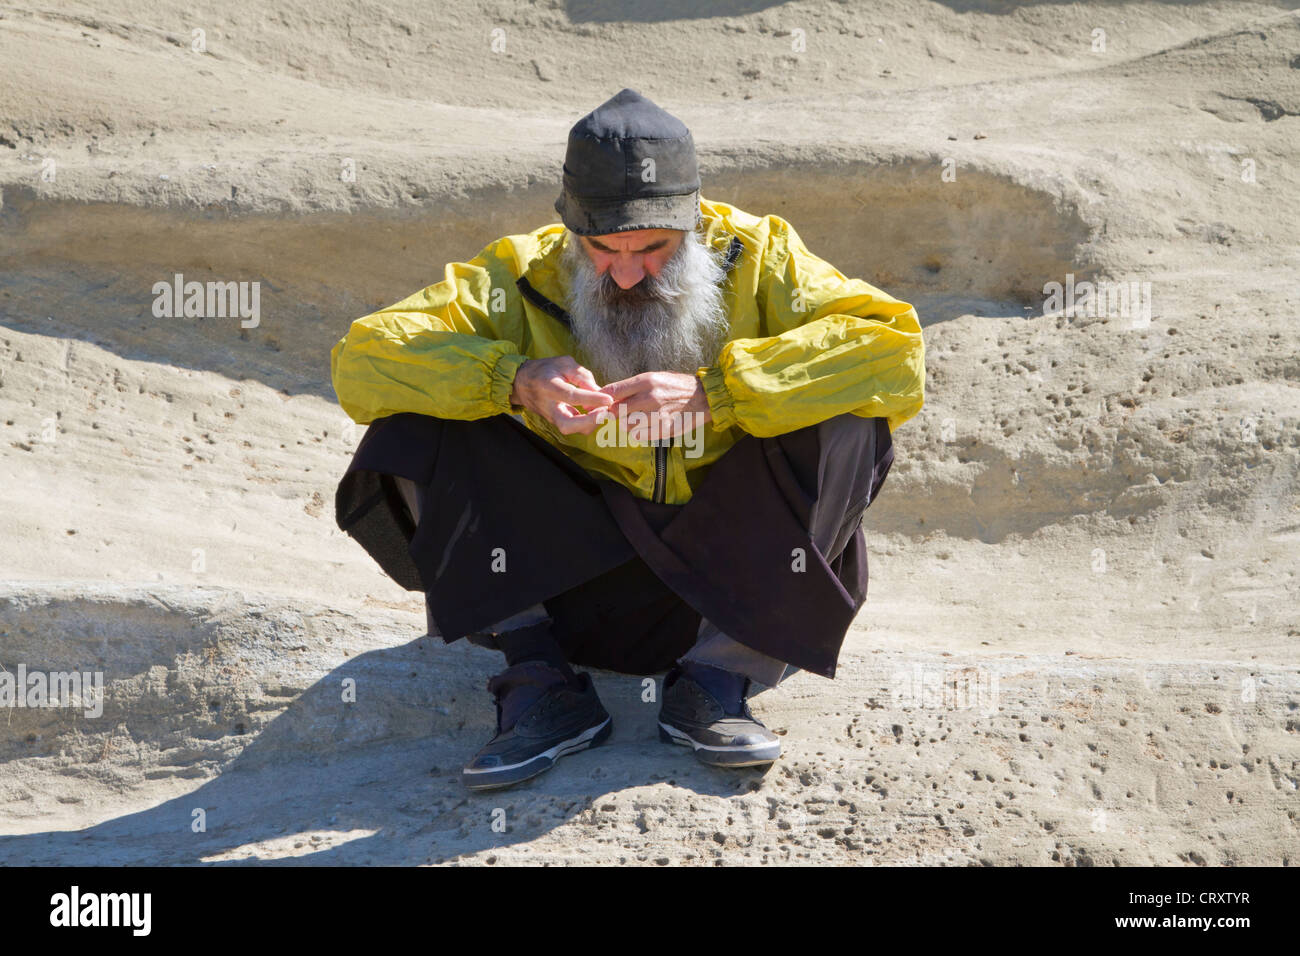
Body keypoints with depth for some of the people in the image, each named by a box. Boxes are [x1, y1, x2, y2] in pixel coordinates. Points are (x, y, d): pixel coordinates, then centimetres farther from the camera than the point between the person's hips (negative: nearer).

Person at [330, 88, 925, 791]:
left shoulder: (756, 258, -10)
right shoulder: (523, 277, -8)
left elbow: (897, 351, -24)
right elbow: (361, 359, -17)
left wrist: (712, 391, -33)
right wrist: (514, 380, -34)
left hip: (729, 584, 0)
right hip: (568, 577, 1)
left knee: (847, 420, -24)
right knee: (414, 431, -18)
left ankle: (718, 681, -16)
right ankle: (543, 686, -16)